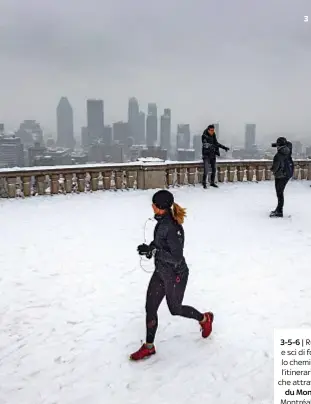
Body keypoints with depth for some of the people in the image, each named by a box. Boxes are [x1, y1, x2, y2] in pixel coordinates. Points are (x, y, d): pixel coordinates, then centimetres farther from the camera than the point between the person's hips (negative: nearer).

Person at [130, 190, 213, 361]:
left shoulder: (172, 228, -31)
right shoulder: (162, 221, -4)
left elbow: (176, 258, -29)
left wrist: (152, 250, -31)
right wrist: (150, 248, -3)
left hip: (175, 275, -8)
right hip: (160, 272, 8)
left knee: (175, 309, 16)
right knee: (150, 308, 11)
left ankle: (205, 318, 44)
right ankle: (148, 346, 28)